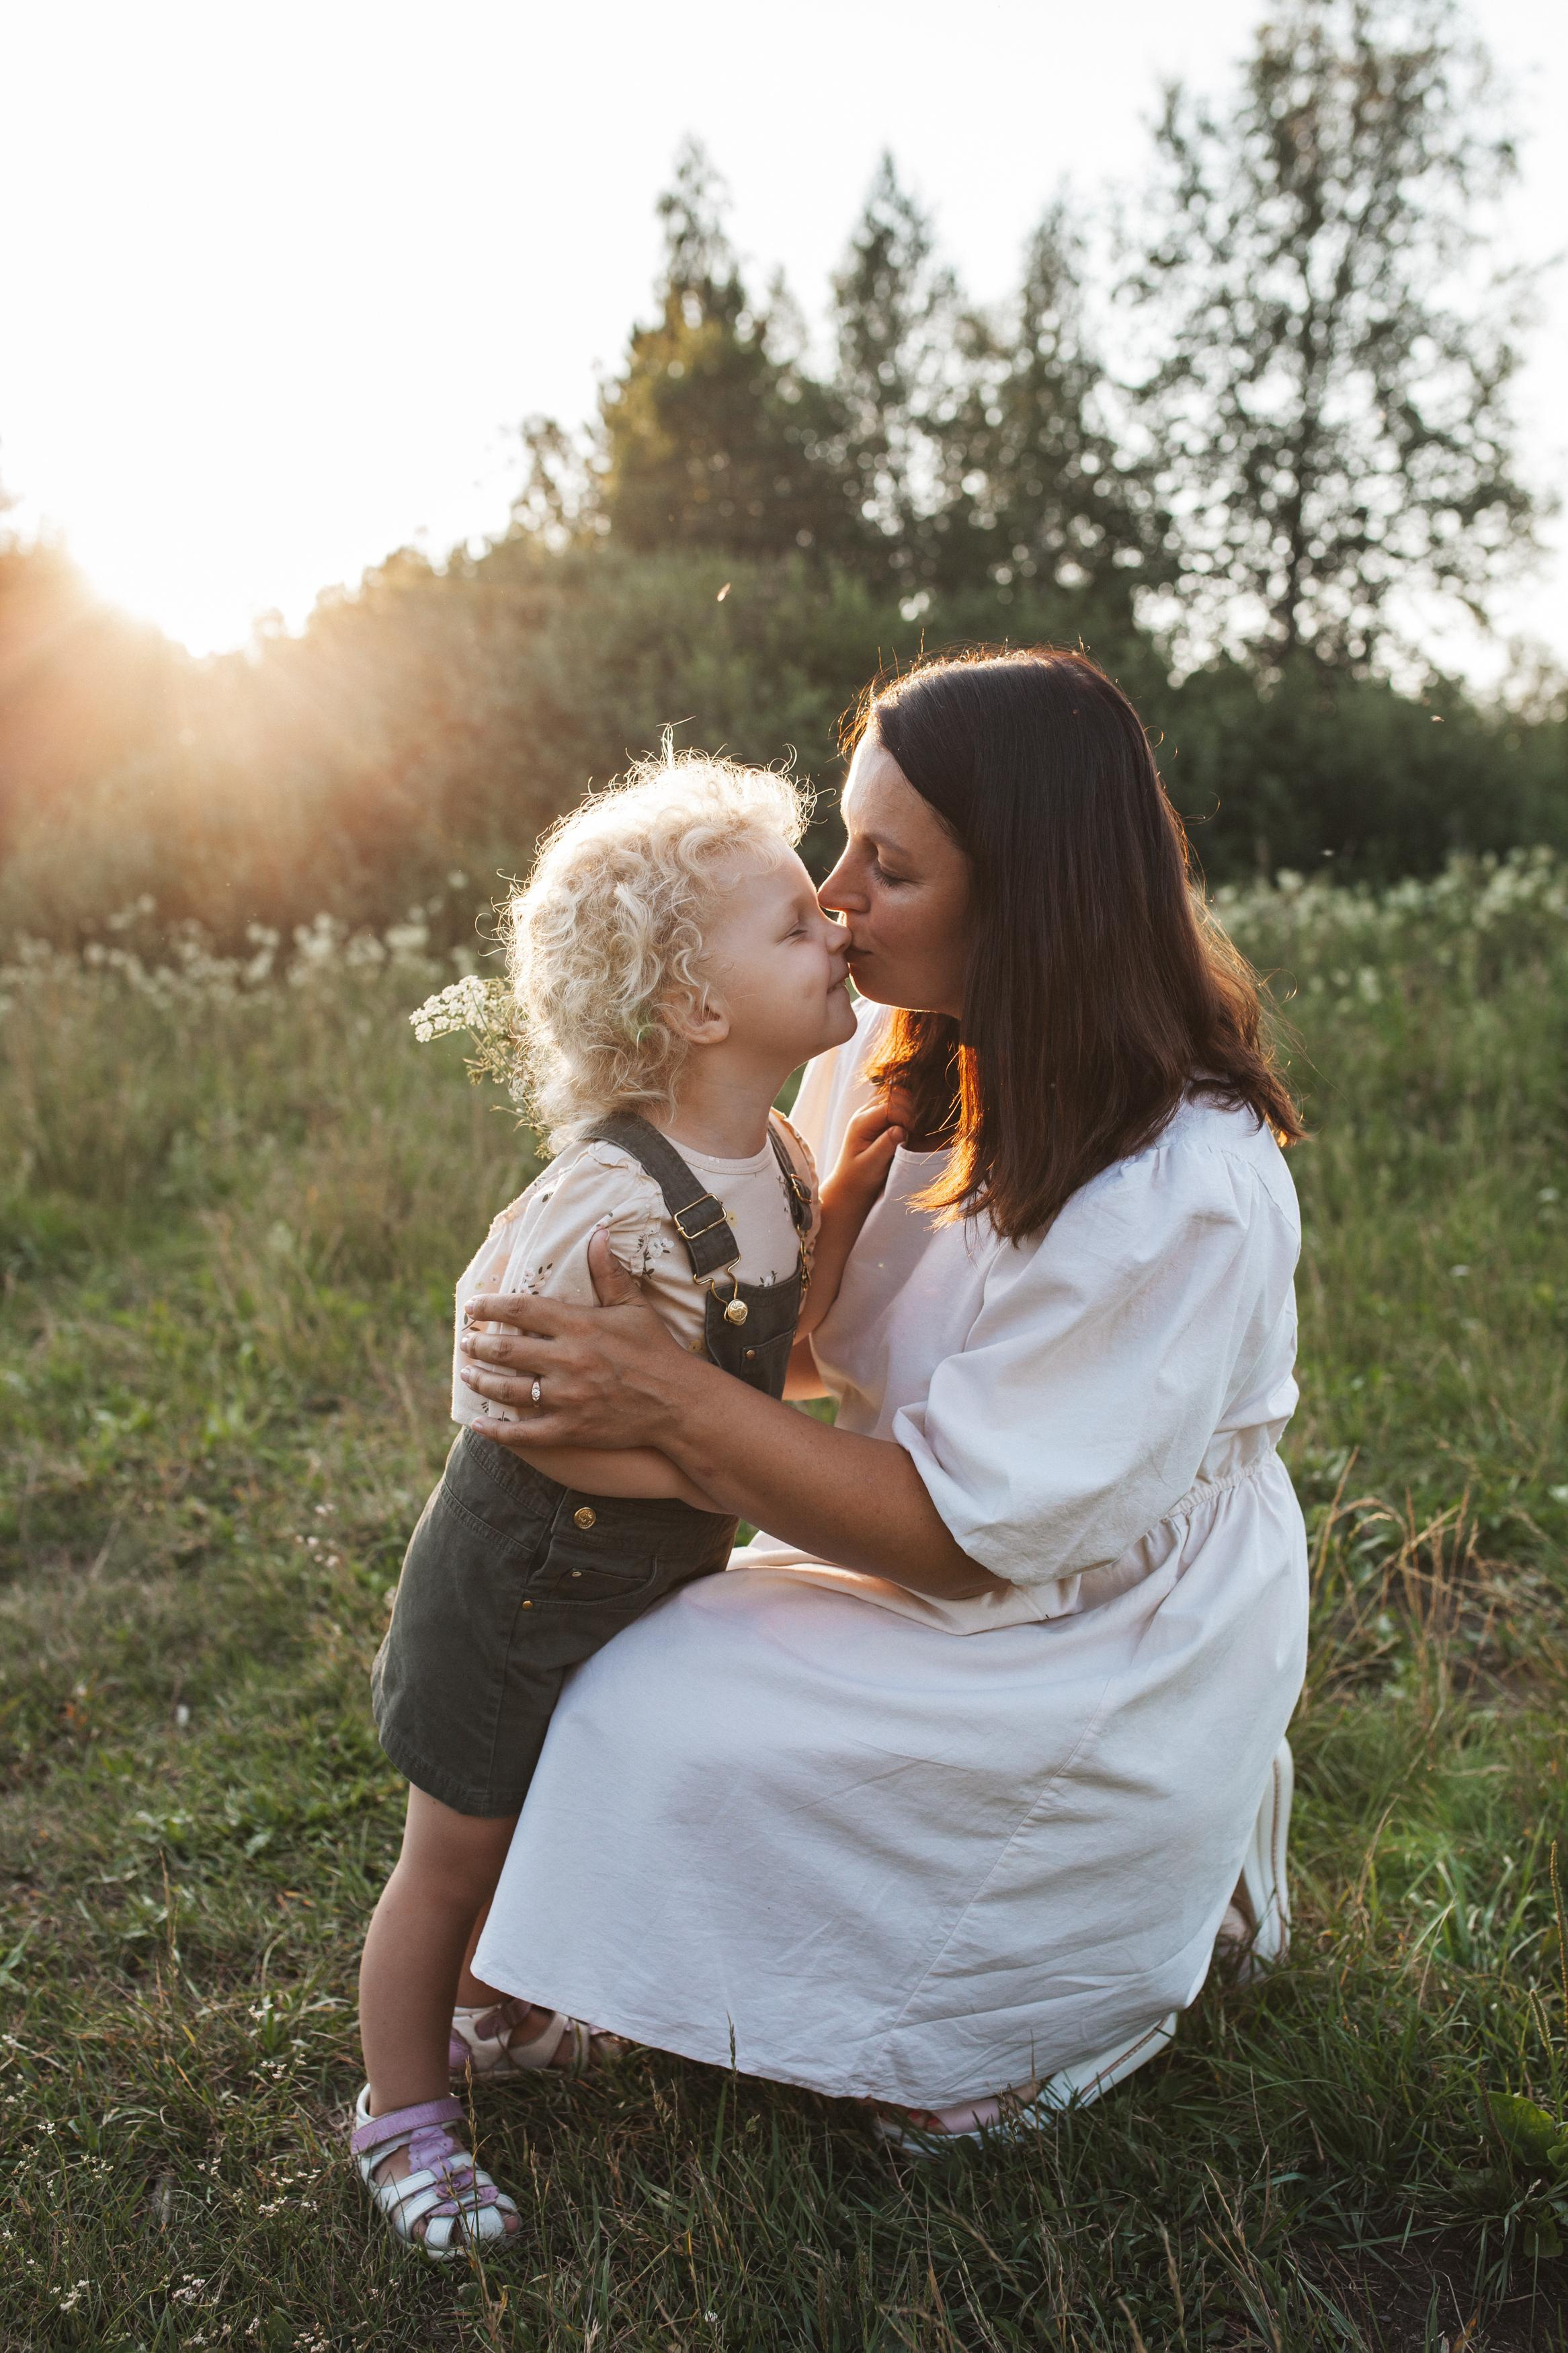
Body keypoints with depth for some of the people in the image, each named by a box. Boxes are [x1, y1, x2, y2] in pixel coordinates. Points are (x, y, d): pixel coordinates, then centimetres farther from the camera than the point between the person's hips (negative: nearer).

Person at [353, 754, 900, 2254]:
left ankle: (494, 2016, 53)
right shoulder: (612, 1202, -32)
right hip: (523, 1584, -7)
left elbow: (770, 1357, 1)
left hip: (656, 1574, 8)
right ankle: (400, 2109, 38)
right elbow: (512, 1407, -28)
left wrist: (842, 1215, -12)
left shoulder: (774, 1158, -5)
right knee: (458, 1850, 13)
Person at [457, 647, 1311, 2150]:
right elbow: (813, 1324, 7)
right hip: (970, 1559, 8)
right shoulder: (902, 1053, -7)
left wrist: (669, 1402, -31)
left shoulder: (1183, 1194, -31)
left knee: (666, 1721, -14)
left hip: (1105, 1656, -8)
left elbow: (966, 1533, -27)